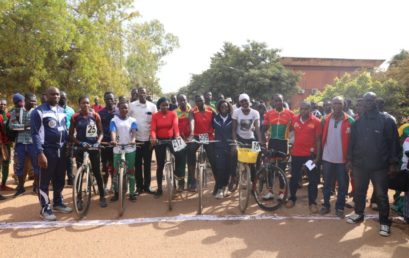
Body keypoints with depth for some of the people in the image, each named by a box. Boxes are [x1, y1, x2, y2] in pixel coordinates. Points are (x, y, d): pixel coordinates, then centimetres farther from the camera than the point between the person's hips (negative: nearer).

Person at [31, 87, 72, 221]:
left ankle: (58, 203, 29)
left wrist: (68, 146, 12)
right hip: (47, 150, -6)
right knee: (45, 181, 3)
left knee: (60, 179, 15)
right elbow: (36, 134, -12)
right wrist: (40, 153, -19)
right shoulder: (39, 112, -8)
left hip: (61, 150, 6)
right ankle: (45, 208, 12)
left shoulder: (62, 111, 12)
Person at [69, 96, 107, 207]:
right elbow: (71, 135, -1)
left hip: (93, 147, 0)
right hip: (80, 147, 0)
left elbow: (101, 132, 3)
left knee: (97, 172, 4)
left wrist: (98, 142, -14)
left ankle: (102, 197, 15)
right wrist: (80, 143, -16)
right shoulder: (75, 117, -4)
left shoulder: (95, 115, -1)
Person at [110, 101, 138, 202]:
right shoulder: (114, 120, 1)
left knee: (131, 170, 6)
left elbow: (134, 131, -10)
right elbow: (113, 131, -12)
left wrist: (133, 140, -32)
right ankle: (116, 193, 19)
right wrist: (113, 140, -34)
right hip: (117, 149, 0)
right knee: (116, 170, 6)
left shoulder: (132, 120, 3)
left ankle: (132, 193, 15)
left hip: (130, 148, 0)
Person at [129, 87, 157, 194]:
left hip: (148, 139, 1)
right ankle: (139, 186, 17)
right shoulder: (132, 105, 1)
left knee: (147, 164, 8)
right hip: (136, 139, 0)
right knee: (137, 164, 7)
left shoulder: (152, 106, 3)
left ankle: (147, 186, 18)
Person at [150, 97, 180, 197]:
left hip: (171, 139, 0)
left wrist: (177, 136, -33)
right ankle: (159, 188, 13)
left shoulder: (173, 114, 1)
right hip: (159, 141, 0)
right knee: (160, 165, 4)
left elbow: (175, 126, -14)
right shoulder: (155, 116, 0)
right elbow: (153, 129, -11)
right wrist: (153, 137, -32)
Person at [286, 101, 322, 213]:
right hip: (296, 153, 2)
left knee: (313, 179, 5)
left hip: (310, 154, -2)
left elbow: (318, 140, -5)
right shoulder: (294, 120, -1)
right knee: (294, 178, 13)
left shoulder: (316, 121, -8)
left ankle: (312, 202, 17)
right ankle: (292, 198, 29)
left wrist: (317, 157, -8)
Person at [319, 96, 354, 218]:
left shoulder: (349, 121, -6)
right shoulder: (325, 120, 2)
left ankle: (340, 207, 22)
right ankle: (326, 205, 25)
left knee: (342, 185, 9)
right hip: (327, 157, 2)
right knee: (327, 184, 13)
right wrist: (320, 153, 1)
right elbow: (322, 137, 6)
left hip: (342, 158, -2)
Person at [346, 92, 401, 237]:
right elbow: (352, 142, 11)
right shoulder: (358, 122, 7)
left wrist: (393, 163, -7)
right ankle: (358, 214, 33)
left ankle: (384, 222, 19)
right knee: (359, 191, 15)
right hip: (359, 164, 4)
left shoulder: (386, 120, -4)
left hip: (379, 165, -3)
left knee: (381, 194, 5)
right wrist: (350, 159, 7)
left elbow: (393, 143, -4)